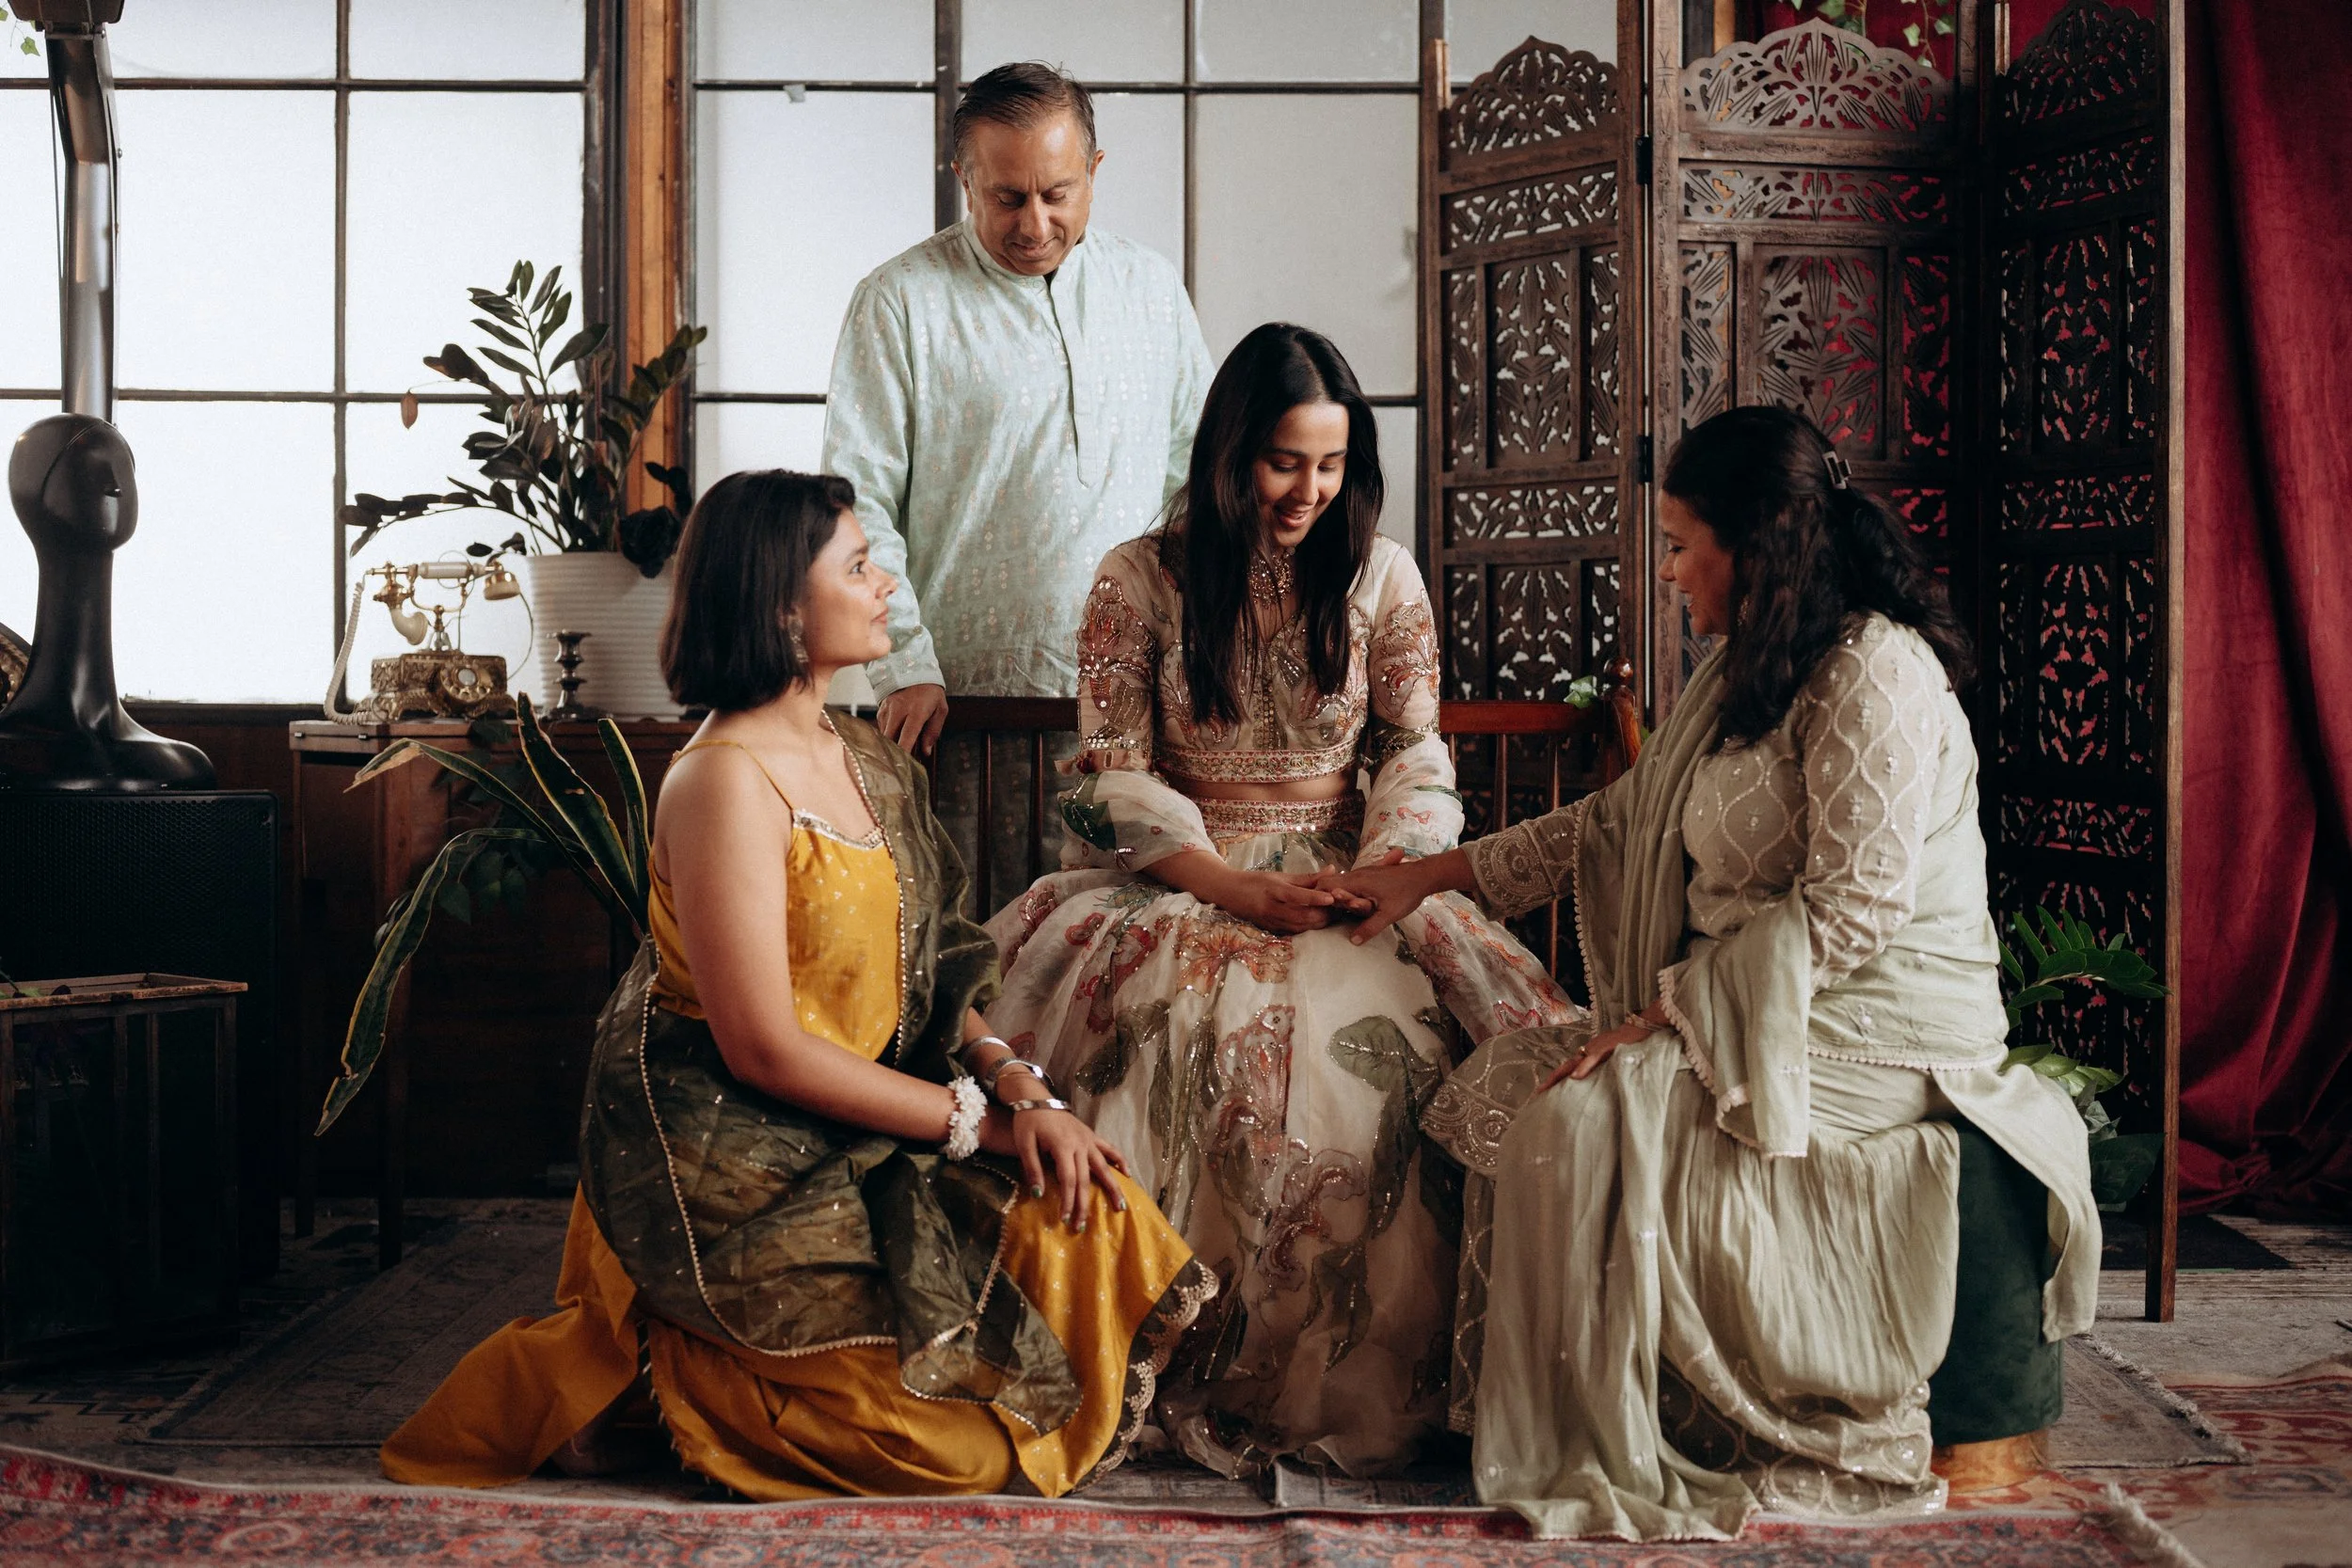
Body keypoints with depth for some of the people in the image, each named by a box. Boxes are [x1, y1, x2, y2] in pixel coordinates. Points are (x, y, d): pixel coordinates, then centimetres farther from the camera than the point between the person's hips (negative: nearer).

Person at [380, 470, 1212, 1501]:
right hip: (734, 1174, -9)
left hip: (862, 1141, 9)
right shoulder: (724, 780, -18)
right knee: (956, 1448, -14)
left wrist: (1014, 1082, -7)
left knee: (1089, 1215, -7)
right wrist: (976, 1118, -15)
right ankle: (671, 1370, 5)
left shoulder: (860, 758, 11)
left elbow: (926, 968, 12)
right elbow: (765, 1049, -21)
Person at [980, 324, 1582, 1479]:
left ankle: (1355, 1379, -15)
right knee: (1191, 1030, -33)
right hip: (1177, 883, -1)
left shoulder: (1381, 576, 8)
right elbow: (1113, 774, -1)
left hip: (1349, 882, 1)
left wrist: (1381, 872, -14)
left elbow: (1417, 754, 8)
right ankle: (1187, 1370, -18)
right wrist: (1234, 885, -15)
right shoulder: (1138, 580, 2)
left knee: (1377, 1033, -30)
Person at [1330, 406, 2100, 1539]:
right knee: (1501, 1090, -9)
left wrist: (1666, 1013, -21)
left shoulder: (1876, 671, -15)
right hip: (1737, 1011, 9)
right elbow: (1615, 823, 21)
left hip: (1872, 1028, -9)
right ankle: (1585, 1432, -6)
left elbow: (1850, 910, -22)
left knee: (1589, 1119, -26)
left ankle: (1620, 1457, -10)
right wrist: (1426, 876, 20)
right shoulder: (1747, 673, 15)